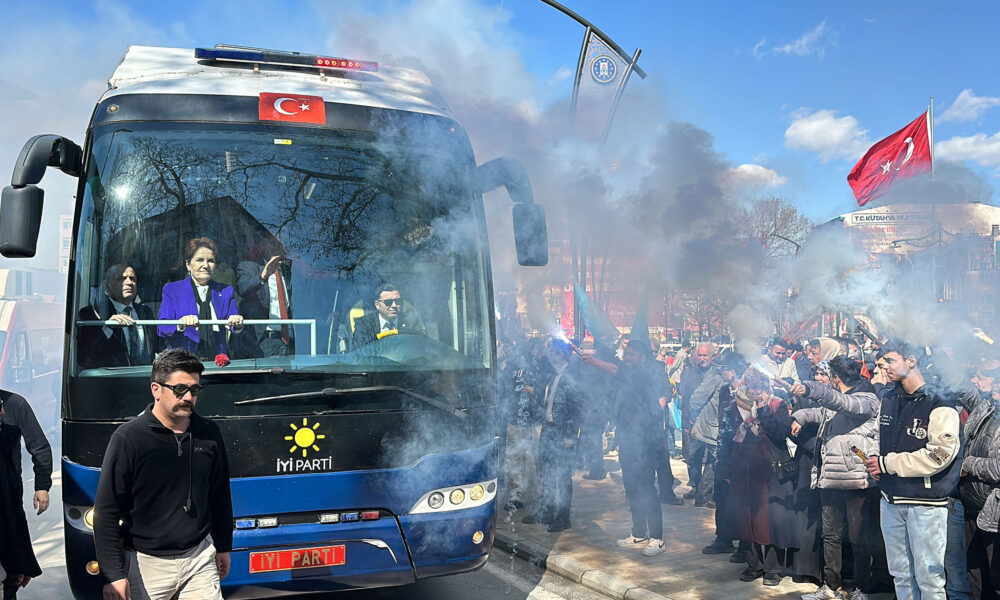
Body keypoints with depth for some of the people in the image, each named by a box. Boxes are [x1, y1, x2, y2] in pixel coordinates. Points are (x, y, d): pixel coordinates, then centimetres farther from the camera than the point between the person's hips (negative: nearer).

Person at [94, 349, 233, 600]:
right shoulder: (129, 438, -11)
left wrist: (223, 547, 17)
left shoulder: (209, 434, 2)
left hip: (200, 558, 3)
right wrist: (113, 574, -12)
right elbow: (106, 511, -9)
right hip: (147, 563, -3)